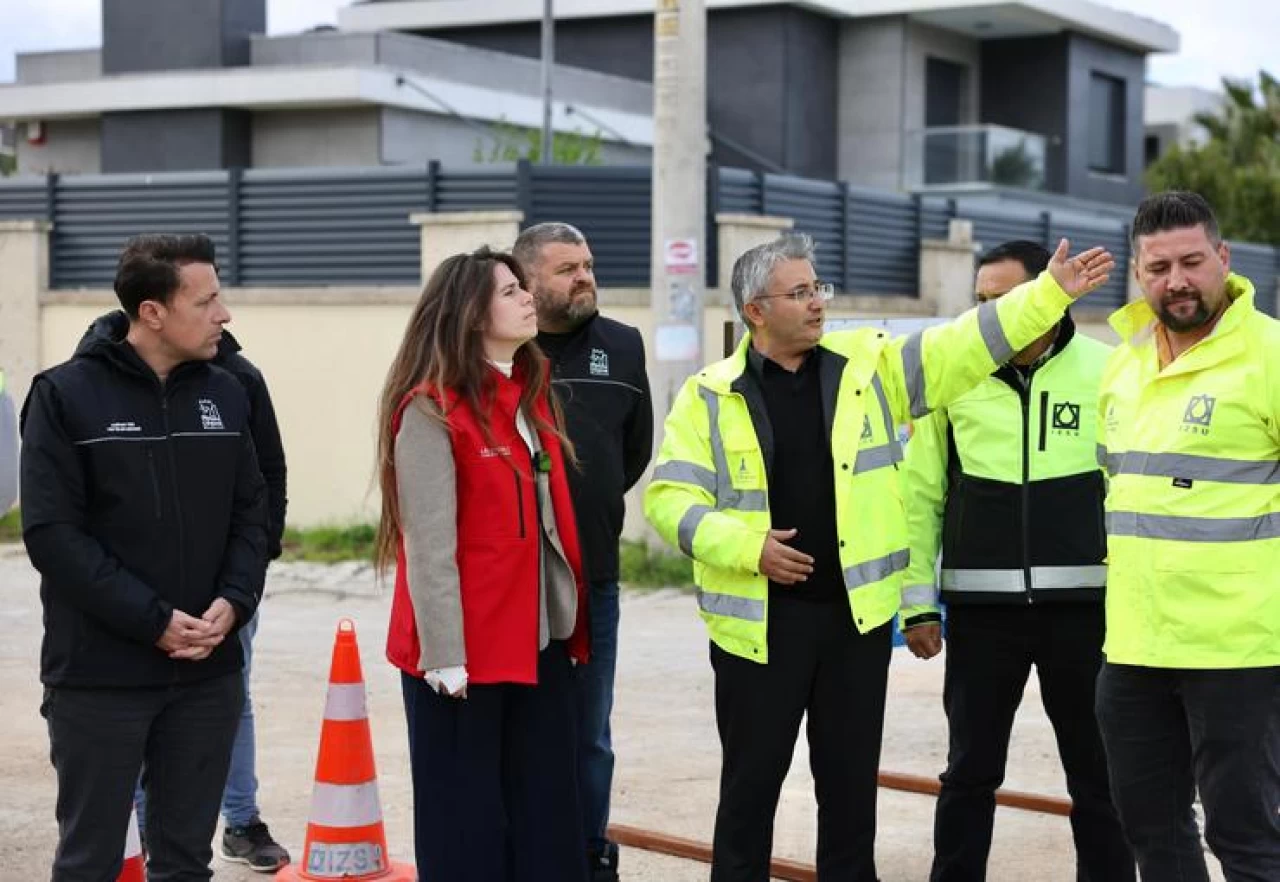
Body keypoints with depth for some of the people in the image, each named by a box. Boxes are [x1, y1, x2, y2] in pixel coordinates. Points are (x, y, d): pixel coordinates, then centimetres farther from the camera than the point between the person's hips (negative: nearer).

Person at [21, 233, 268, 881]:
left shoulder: (224, 394, 8)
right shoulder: (66, 395, -6)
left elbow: (251, 512, 11)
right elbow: (52, 531, -12)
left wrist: (234, 601, -9)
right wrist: (153, 620, -17)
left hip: (208, 673, 4)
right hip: (98, 676, -4)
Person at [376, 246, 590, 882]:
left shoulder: (532, 395, 14)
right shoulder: (431, 410, -11)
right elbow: (429, 543, -16)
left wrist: (571, 621, 13)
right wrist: (444, 655, -20)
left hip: (540, 639, 8)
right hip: (465, 650, -7)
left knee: (548, 813, 10)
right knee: (466, 818, 2)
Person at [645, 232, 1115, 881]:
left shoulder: (870, 365, 6)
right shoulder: (709, 396, -1)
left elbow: (968, 344, 1)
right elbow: (668, 497, -4)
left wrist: (1049, 291, -7)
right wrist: (746, 547, -16)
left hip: (857, 613, 3)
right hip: (760, 621, -2)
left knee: (851, 784, 11)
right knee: (750, 783, 5)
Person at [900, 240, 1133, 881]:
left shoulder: (1105, 371, -2)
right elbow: (920, 496, 5)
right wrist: (918, 602, 2)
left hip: (1082, 604, -1)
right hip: (981, 608, 1)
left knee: (1098, 772, 9)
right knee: (970, 771, 9)